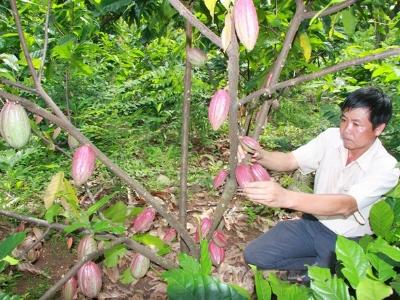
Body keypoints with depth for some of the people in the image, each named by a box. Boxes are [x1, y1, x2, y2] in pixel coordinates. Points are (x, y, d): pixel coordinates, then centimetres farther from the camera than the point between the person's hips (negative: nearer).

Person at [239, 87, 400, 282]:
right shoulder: (332, 137, -10)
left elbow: (346, 205, -38)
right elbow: (289, 160, -12)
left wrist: (287, 197, -53)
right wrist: (259, 155, -36)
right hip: (313, 223, 4)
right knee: (254, 254, -8)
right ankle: (318, 264, 6)